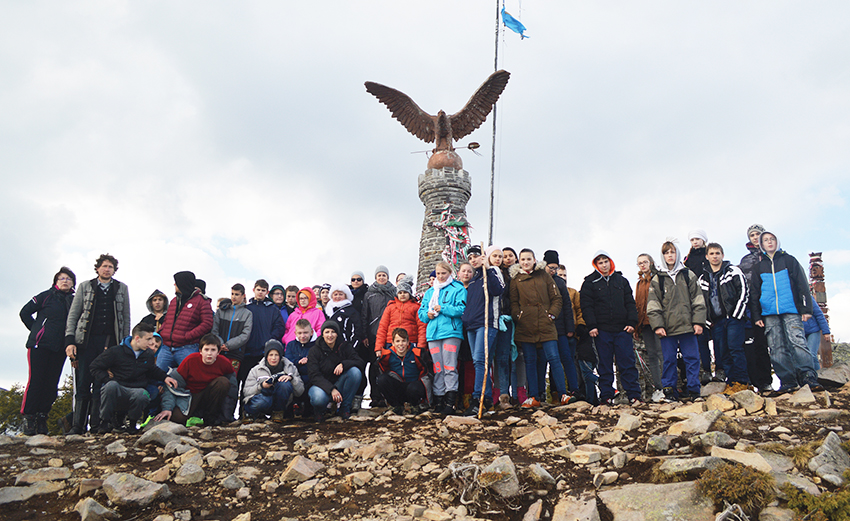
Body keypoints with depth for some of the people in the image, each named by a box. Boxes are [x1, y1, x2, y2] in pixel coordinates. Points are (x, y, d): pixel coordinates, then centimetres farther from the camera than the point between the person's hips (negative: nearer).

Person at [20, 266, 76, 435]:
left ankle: (41, 418, 9)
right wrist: (37, 330, 3)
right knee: (35, 380, -6)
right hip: (40, 344, -3)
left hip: (60, 348, 4)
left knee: (52, 383, 1)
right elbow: (25, 312, 4)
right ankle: (28, 419, 1)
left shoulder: (74, 300, 12)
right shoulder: (47, 296, 2)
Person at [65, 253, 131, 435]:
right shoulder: (85, 287, 11)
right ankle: (78, 425, 3)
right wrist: (70, 341, -4)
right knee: (83, 384, -2)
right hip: (86, 340, 0)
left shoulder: (122, 289, 13)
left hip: (109, 341, 0)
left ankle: (95, 425, 1)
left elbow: (126, 318, 13)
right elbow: (72, 315, 8)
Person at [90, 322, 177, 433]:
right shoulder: (116, 351, -3)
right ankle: (105, 422, -15)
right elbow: (95, 367, 3)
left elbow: (152, 370, 31)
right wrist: (108, 380, -12)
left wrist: (164, 377, 12)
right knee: (111, 385, -40)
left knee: (143, 395, -37)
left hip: (137, 390, 2)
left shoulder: (149, 354, 12)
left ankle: (131, 423, -4)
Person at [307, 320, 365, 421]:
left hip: (339, 384, 3)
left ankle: (345, 408, -11)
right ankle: (319, 410, 2)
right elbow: (314, 376, -15)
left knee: (355, 371, -26)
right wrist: (331, 389, -30)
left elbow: (361, 363, -13)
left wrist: (343, 364, -33)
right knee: (318, 398, -39)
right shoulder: (314, 351, -6)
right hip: (321, 385, -3)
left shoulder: (345, 347, -1)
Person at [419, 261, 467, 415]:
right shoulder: (430, 292, 22)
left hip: (451, 332, -5)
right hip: (433, 333, 5)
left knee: (450, 367, -9)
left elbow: (462, 309, -7)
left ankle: (450, 402, -10)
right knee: (437, 368, 4)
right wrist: (427, 314, 0)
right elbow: (421, 311, 22)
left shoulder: (458, 289, 5)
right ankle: (438, 401, 7)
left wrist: (442, 308, -12)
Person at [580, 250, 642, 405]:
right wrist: (591, 326, -9)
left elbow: (630, 302, 13)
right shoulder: (590, 282, 6)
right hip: (602, 330, -1)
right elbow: (586, 306, 1)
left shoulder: (621, 280, 14)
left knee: (627, 363, 0)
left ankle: (634, 395, 4)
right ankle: (606, 396, 9)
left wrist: (632, 322, 0)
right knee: (605, 365, 3)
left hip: (622, 329, 1)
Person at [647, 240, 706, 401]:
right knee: (669, 360, 3)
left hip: (687, 325, 0)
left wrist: (698, 322, -2)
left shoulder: (688, 275, 9)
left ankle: (693, 389, 9)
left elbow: (698, 300, 7)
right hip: (667, 327, 0)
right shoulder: (657, 279, 8)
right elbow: (653, 305, 3)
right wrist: (657, 325, -7)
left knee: (692, 358, 0)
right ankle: (669, 390, 11)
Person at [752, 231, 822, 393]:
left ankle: (808, 377, -19)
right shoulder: (759, 267, 18)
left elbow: (802, 284, 7)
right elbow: (755, 293, 17)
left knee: (797, 342, -16)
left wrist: (806, 308, -3)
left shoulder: (789, 260, 12)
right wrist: (757, 316, 7)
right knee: (777, 348, -2)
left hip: (791, 310, -3)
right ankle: (787, 381, -1)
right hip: (769, 314, 3)